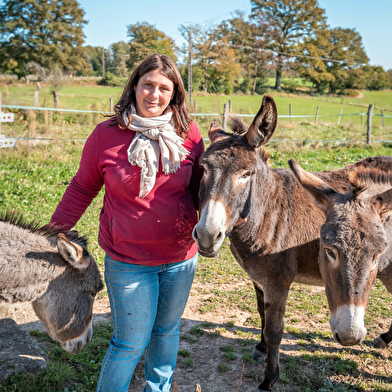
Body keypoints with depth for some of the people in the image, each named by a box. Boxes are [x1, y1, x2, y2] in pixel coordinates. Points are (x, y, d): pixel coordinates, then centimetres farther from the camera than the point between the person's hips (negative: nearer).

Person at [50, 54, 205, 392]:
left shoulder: (188, 134, -5)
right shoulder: (106, 135, -10)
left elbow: (198, 187, 6)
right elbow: (82, 189, 1)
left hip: (181, 258, 3)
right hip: (128, 262, -3)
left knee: (167, 330, 22)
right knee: (131, 343, 7)